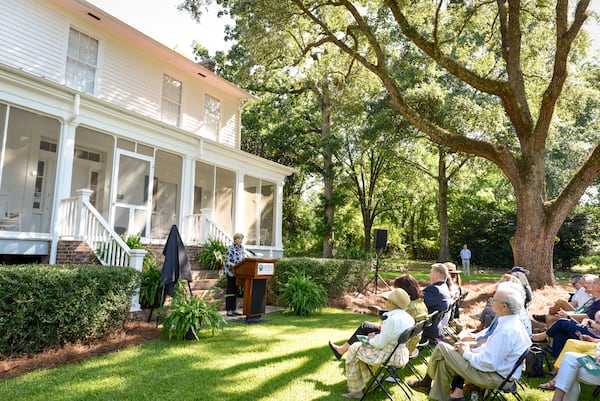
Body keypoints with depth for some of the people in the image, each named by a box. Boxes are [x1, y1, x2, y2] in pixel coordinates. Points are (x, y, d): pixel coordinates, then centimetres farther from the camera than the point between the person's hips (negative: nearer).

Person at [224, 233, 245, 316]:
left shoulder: (241, 248, 11)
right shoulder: (230, 248, -13)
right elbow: (227, 261, -16)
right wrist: (234, 266, -31)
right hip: (231, 272, -7)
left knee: (235, 291, 11)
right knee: (230, 291, -2)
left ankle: (234, 310, 17)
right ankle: (228, 310, 3)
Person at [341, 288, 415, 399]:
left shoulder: (392, 320, -28)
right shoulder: (408, 318, -1)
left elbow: (380, 343, -23)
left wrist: (371, 339, -2)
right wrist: (377, 336, 8)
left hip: (389, 356, -9)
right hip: (401, 354, 9)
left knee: (354, 350, 8)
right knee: (365, 347, 26)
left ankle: (356, 390, 18)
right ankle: (364, 384, 32)